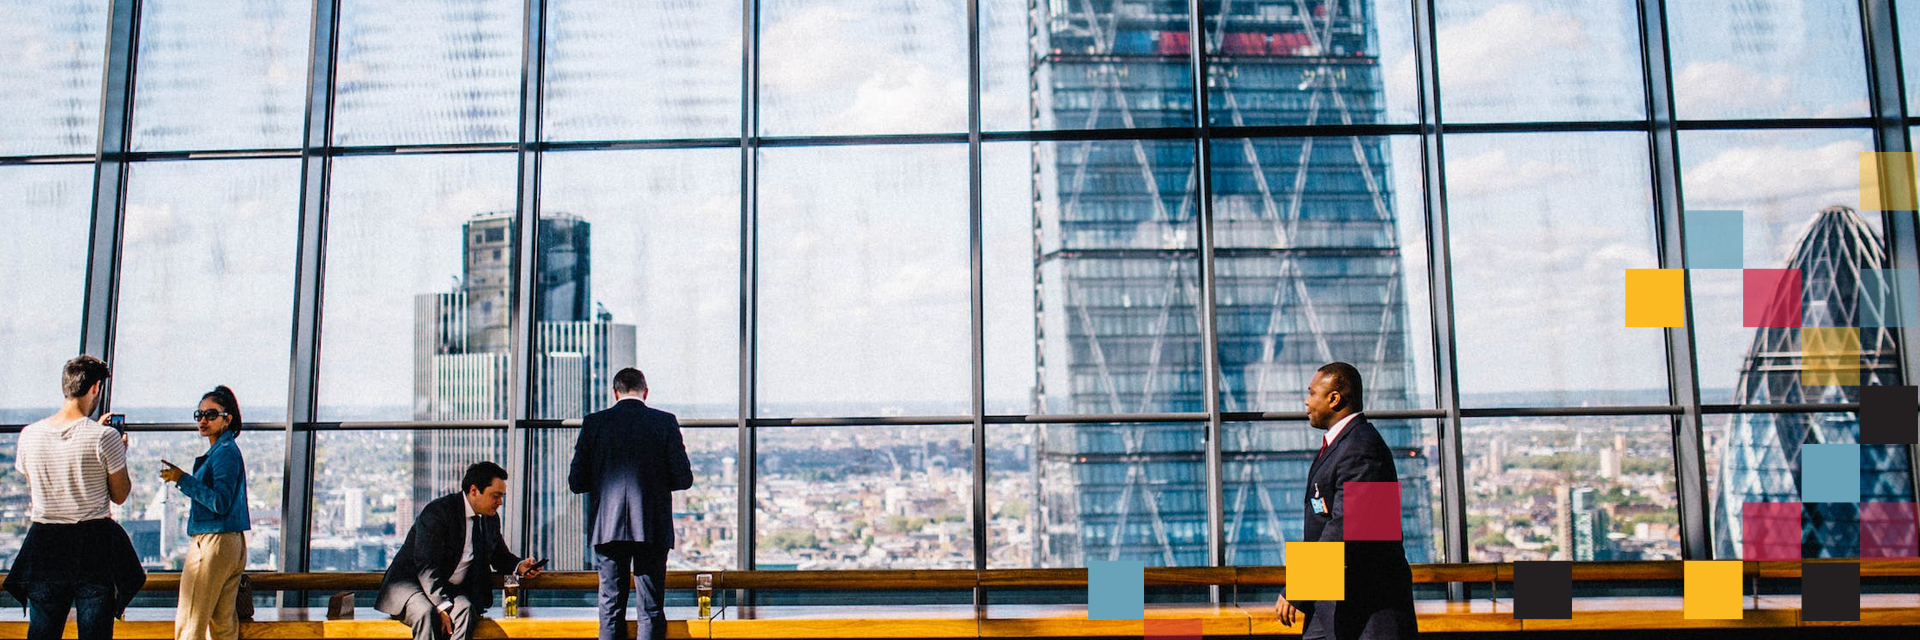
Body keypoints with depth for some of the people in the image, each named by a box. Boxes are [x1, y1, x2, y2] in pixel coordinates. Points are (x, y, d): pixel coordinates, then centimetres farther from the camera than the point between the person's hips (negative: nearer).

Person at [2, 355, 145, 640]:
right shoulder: (104, 437, -12)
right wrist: (120, 453, 12)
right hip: (95, 543, -4)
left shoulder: (29, 435, 0)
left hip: (44, 543, 4)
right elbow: (120, 496, -3)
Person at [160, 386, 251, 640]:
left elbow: (220, 503, -21)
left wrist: (183, 479, -19)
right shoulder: (228, 450, 17)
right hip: (234, 543, 10)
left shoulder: (224, 452, -12)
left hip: (213, 542, -10)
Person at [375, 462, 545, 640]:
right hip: (410, 581, -5)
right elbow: (426, 567, -23)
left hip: (453, 589, 5)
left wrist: (518, 566, -1)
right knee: (426, 612, -38)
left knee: (464, 609, -31)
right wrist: (443, 607, -33)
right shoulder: (437, 512, -17)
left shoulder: (490, 518, 6)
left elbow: (499, 555, 23)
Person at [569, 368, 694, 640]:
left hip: (607, 527, 1)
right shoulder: (665, 422, -2)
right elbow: (684, 479, -4)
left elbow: (576, 482, 1)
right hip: (653, 530, -1)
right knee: (652, 610, 4)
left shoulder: (594, 423, 1)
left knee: (611, 610, 8)